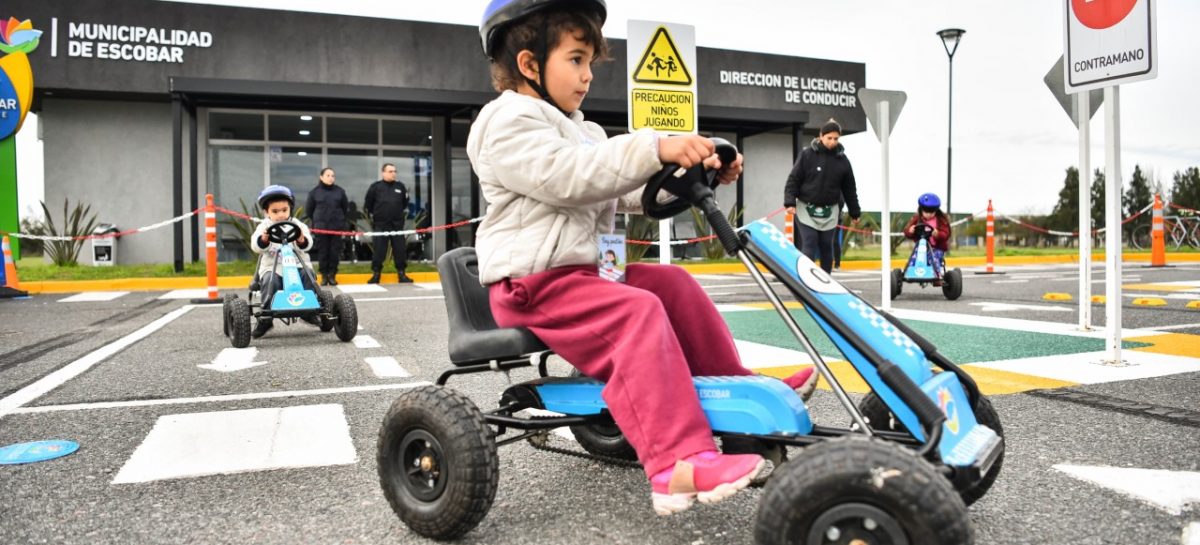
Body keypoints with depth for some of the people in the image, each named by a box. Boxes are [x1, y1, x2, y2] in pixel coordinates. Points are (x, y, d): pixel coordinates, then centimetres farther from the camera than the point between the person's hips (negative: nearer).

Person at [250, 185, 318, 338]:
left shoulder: (297, 225, 8)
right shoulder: (263, 227, 7)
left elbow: (308, 245, -5)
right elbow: (255, 246, -8)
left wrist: (302, 240, -30)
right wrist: (263, 239, -31)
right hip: (272, 267, -1)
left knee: (308, 274, -26)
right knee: (270, 281, -29)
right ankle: (265, 318, -19)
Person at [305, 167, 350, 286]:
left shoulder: (340, 191, 4)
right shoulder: (315, 192, -1)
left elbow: (346, 208, 13)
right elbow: (308, 209, 9)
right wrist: (316, 221, 12)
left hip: (337, 227, 1)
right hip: (321, 227, -1)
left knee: (335, 252, 3)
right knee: (322, 252, 3)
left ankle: (332, 275, 13)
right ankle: (324, 275, 11)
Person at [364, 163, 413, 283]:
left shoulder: (400, 186, 9)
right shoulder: (375, 187, 0)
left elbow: (405, 202, 22)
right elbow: (367, 204, 7)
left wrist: (404, 213, 18)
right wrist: (371, 216, 9)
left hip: (397, 224, 2)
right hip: (380, 224, -2)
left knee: (400, 250, 4)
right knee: (378, 250, 0)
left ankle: (401, 274, 12)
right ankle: (376, 274, 8)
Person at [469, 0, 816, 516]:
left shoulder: (580, 131, 22)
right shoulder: (508, 121, -9)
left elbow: (630, 194, 16)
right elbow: (569, 177, -26)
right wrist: (656, 148, -32)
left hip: (582, 269, 10)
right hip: (532, 283, -10)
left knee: (673, 283, 7)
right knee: (638, 311, -28)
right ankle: (678, 465, -35)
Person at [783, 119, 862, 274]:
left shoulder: (842, 160, 3)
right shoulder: (807, 154, -6)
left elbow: (849, 189, 10)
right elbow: (794, 179, -6)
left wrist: (855, 213, 13)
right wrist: (790, 202, -17)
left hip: (829, 212, 3)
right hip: (807, 209, -3)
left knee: (827, 247, 8)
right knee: (809, 246, -8)